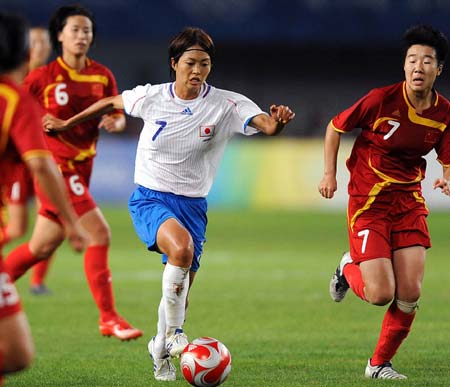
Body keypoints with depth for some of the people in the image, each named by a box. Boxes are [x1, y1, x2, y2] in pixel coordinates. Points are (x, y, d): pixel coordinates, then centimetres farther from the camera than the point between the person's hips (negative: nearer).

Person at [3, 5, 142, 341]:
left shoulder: (103, 76, 5)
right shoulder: (42, 77, -8)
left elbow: (119, 117, 9)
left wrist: (114, 122, -12)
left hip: (81, 168, 7)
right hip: (56, 165, -7)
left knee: (43, 247, 14)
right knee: (99, 234, -16)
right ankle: (109, 318, -12)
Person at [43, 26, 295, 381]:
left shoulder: (226, 105, -9)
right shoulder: (151, 97, -6)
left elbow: (266, 125, -25)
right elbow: (111, 103, 14)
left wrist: (277, 121, -49)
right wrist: (67, 124, 23)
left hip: (192, 204, 2)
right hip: (149, 198, -2)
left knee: (181, 291, 6)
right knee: (182, 246, -33)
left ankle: (161, 350, 36)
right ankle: (172, 333, -18)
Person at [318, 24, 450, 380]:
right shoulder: (382, 99, -15)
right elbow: (336, 127, -1)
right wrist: (329, 173, -6)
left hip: (410, 203, 4)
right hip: (368, 203, -4)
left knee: (410, 294, -5)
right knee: (380, 295, -12)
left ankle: (380, 364, 17)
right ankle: (349, 269, 24)